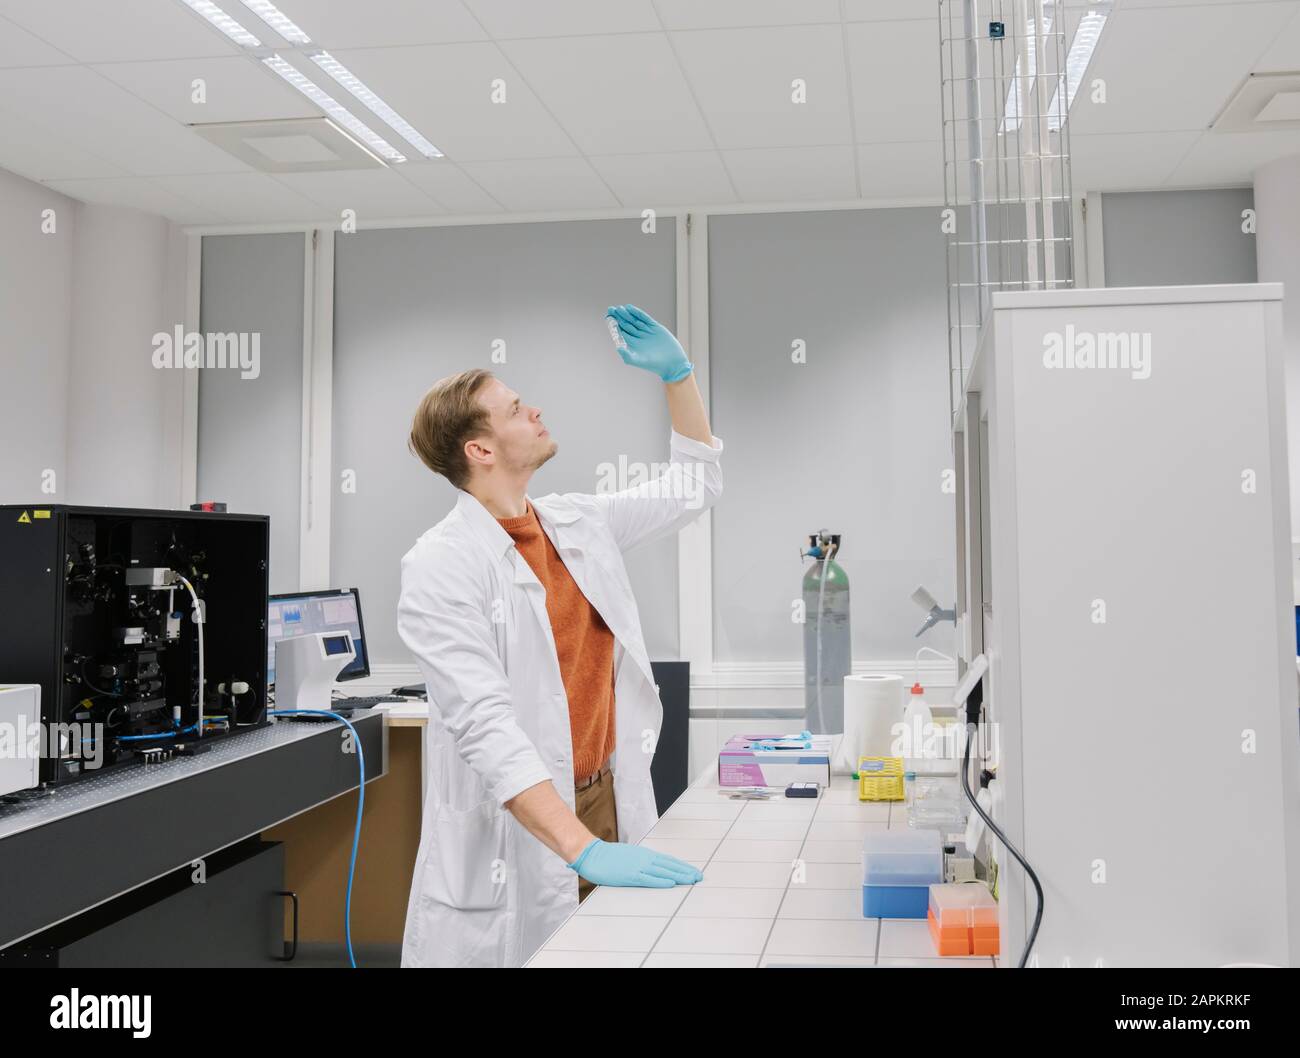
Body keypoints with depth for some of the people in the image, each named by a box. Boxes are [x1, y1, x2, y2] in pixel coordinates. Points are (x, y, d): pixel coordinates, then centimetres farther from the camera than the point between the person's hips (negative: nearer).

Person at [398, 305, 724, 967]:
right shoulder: (441, 567, -16)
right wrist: (584, 850, -34)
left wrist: (677, 374, 8)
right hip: (511, 842, -6)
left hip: (605, 805, 6)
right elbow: (485, 725, -26)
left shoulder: (579, 524, 6)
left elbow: (695, 485, 21)